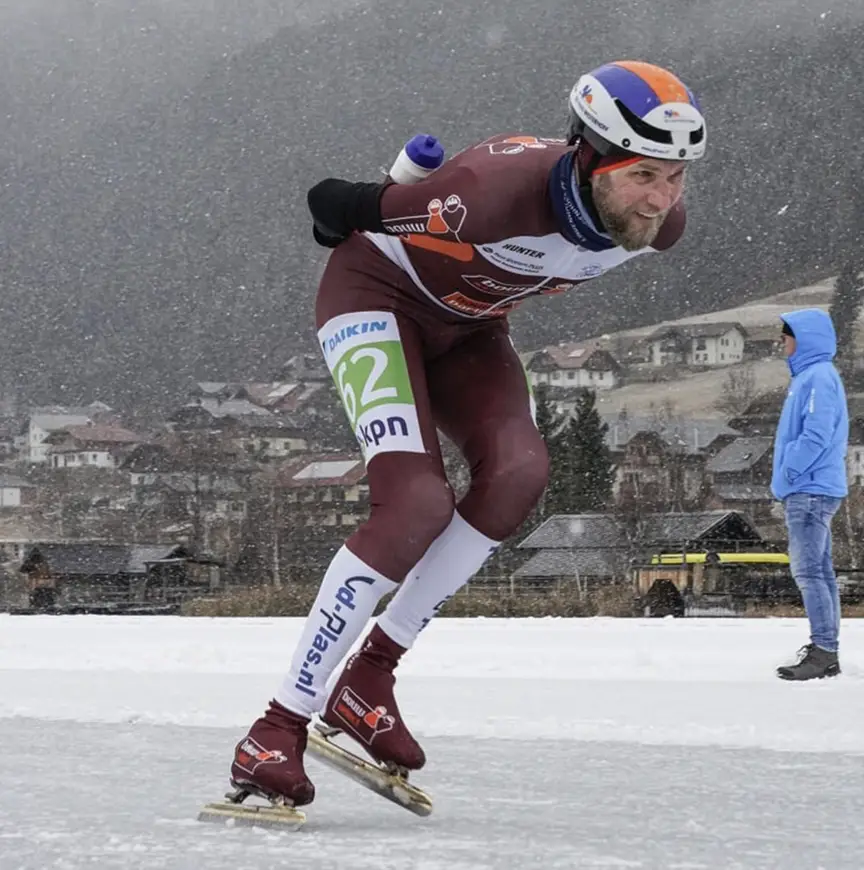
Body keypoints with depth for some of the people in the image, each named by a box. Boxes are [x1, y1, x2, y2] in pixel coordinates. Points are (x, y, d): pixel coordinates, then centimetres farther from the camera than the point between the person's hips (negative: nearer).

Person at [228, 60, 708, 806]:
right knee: (418, 503, -24)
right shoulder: (502, 193, -40)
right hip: (378, 291, -6)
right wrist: (343, 208, 0)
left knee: (519, 471, -21)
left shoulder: (660, 224, -18)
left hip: (466, 325, 7)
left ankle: (369, 675, -8)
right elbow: (343, 207, -22)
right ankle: (279, 730, -16)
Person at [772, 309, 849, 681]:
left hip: (810, 491, -10)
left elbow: (817, 436, -22)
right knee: (819, 571, 11)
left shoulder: (819, 377, -14)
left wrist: (789, 472, -14)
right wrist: (788, 478, 16)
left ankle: (824, 653, -14)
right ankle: (824, 649, 15)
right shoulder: (809, 376, 17)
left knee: (808, 571, -12)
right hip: (809, 491, 10)